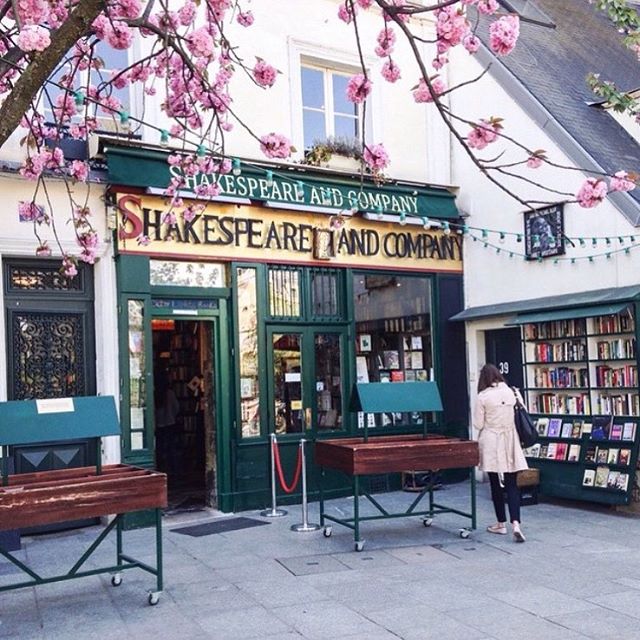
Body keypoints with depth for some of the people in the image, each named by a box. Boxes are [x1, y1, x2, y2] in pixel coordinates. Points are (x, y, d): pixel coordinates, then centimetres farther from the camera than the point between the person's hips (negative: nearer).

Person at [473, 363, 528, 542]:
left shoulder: (483, 397, -10)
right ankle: (515, 523, -13)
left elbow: (478, 424, -8)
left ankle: (501, 523, 19)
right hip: (509, 441, 3)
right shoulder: (511, 392, 0)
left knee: (495, 483, 10)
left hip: (491, 442, -3)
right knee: (512, 484, 3)